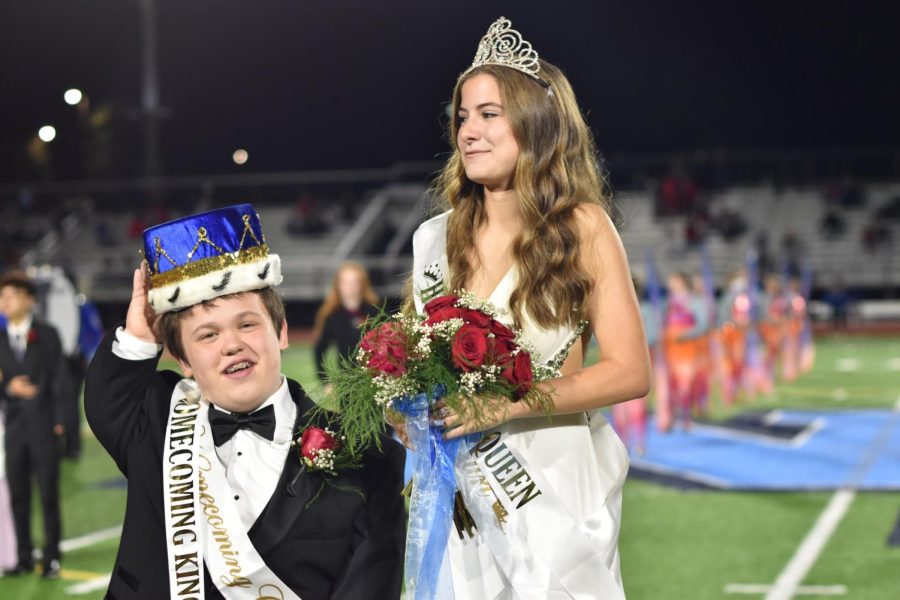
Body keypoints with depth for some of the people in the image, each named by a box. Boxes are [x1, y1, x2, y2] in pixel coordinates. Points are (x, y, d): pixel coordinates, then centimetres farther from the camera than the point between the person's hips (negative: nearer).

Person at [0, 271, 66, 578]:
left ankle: (51, 558, 9)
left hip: (44, 426, -3)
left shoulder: (47, 335, 1)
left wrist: (59, 421, -7)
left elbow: (58, 378, -2)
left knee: (48, 494, 1)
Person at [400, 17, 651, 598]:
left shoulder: (581, 227, -8)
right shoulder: (436, 239, 4)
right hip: (461, 488, 4)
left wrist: (508, 403, -20)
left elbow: (630, 372, -12)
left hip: (554, 481, -3)